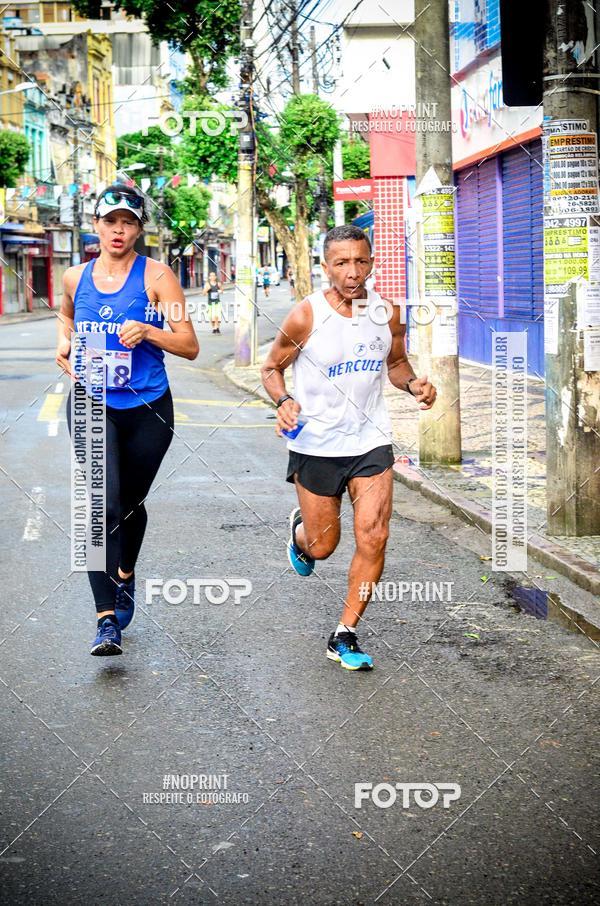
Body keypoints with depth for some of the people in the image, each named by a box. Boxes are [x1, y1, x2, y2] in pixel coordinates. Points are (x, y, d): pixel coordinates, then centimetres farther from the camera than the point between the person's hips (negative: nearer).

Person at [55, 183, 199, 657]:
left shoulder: (156, 275, -5)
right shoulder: (76, 278, 4)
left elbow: (190, 346, -7)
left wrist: (148, 331, -23)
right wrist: (64, 344, 8)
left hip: (146, 408, 0)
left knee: (131, 504, 17)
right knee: (103, 504, -17)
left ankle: (125, 575, 48)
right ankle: (107, 619, -18)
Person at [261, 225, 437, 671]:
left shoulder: (387, 313, -3)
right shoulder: (305, 316, -13)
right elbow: (272, 367, 0)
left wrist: (414, 383, -6)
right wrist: (284, 401, -20)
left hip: (371, 441, 2)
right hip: (316, 445, -2)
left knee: (373, 538, -10)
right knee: (322, 546, 9)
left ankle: (345, 635, 6)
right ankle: (300, 529, 49)